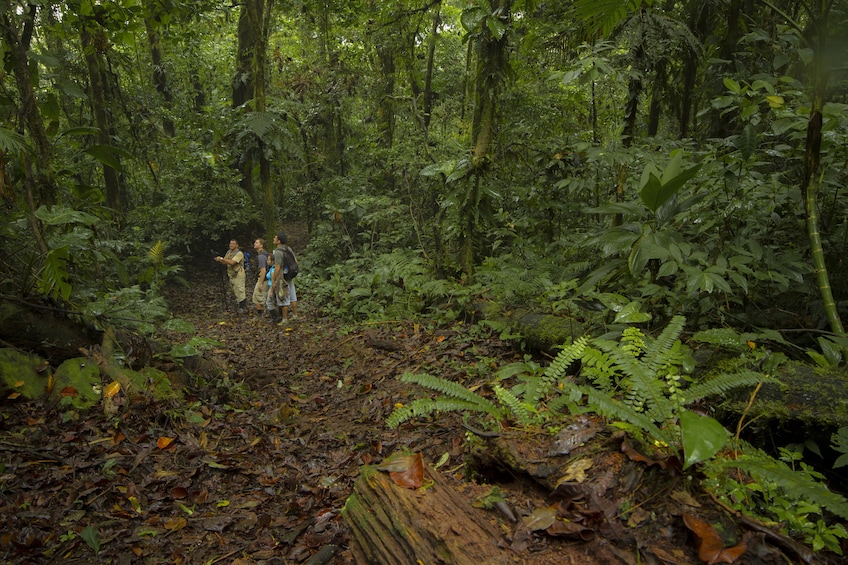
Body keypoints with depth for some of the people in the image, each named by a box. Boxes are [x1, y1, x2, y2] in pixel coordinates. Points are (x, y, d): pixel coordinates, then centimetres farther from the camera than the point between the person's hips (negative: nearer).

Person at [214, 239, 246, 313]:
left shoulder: (239, 253, -16)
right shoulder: (228, 252, 10)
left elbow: (232, 262, -28)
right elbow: (225, 262, 9)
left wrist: (221, 258, -27)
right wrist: (219, 260, -12)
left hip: (238, 275, -8)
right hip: (231, 275, 8)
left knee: (240, 291, -6)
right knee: (235, 291, 16)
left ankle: (241, 307, 2)